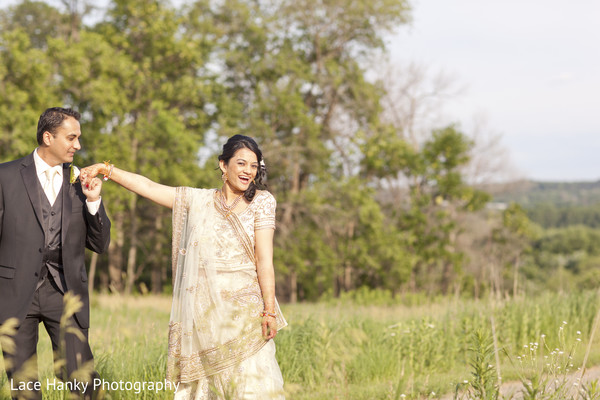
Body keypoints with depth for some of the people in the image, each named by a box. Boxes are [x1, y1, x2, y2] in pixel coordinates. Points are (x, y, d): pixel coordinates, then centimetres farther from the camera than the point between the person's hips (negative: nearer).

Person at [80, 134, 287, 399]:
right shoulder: (199, 201, 11)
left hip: (242, 308, -3)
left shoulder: (261, 201, 3)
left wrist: (269, 310, -10)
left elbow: (264, 259, -4)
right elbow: (148, 187, 12)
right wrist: (105, 169, 4)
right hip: (202, 312, 3)